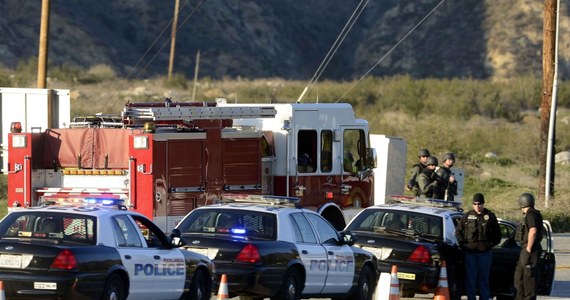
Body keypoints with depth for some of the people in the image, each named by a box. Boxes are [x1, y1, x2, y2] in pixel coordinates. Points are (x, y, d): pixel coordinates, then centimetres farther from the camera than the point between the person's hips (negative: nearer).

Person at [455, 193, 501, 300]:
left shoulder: (490, 216, 6)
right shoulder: (467, 216, 7)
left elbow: (497, 234, 11)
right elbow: (458, 231, 12)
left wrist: (491, 244, 2)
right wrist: (463, 244, 2)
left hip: (484, 252, 0)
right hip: (470, 252, 0)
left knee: (484, 277, 5)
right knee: (470, 277, 0)